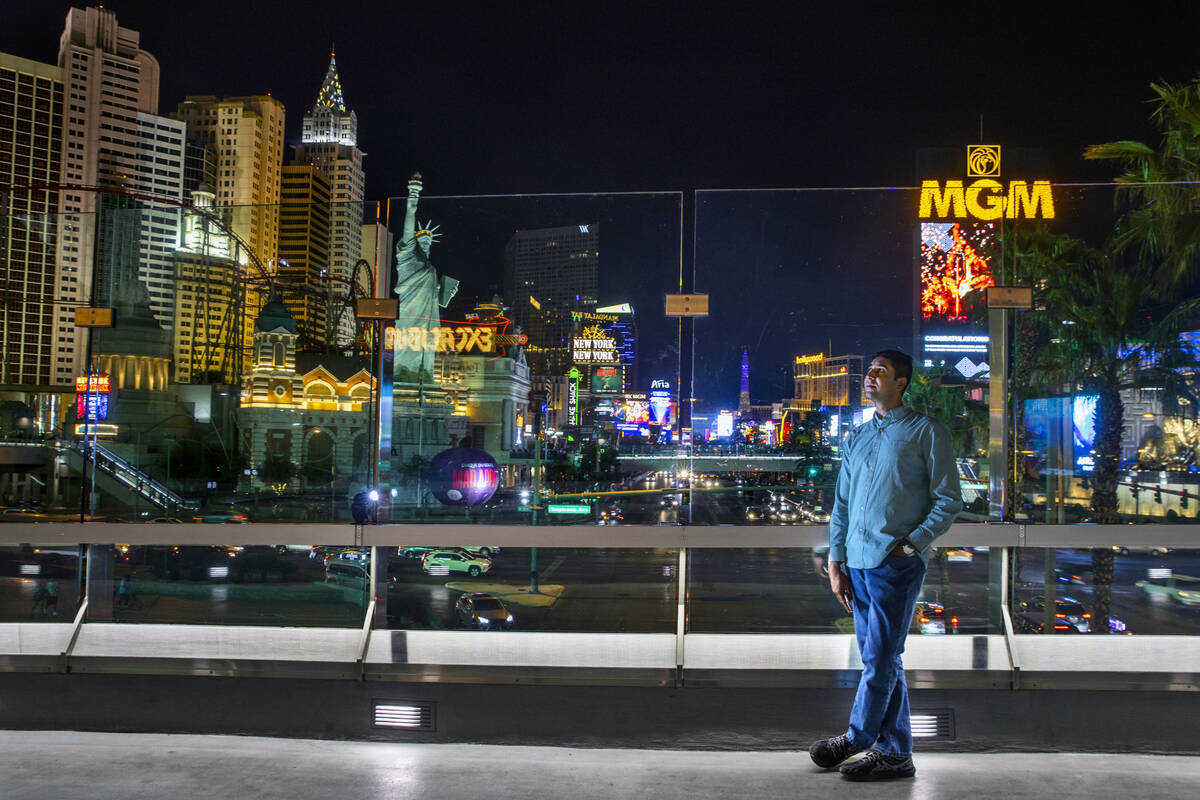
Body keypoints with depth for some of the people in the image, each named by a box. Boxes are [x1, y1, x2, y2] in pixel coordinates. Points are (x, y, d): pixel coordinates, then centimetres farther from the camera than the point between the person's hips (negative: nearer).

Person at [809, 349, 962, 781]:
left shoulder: (927, 432, -1)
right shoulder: (857, 437, 16)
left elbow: (948, 501, -3)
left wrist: (911, 543, -13)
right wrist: (836, 562, 11)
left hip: (896, 564, -6)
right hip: (858, 565, 6)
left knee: (880, 659, -5)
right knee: (882, 661, 10)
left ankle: (856, 738, 10)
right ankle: (895, 753, 18)